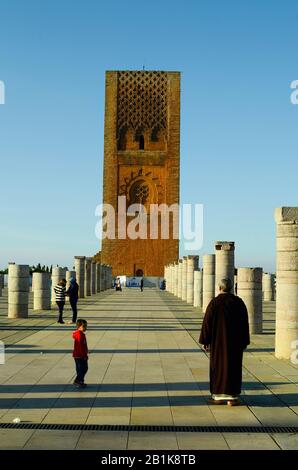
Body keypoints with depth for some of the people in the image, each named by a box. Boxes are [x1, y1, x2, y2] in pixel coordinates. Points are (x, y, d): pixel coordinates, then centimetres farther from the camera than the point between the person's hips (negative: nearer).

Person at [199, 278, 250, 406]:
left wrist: (205, 341, 1)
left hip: (218, 340, -2)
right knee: (234, 366, 8)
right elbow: (245, 323, 3)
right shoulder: (239, 302, 0)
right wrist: (244, 342, 10)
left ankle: (219, 396, 9)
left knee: (218, 366, 7)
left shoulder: (214, 303, -9)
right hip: (236, 341, 2)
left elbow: (207, 322, -8)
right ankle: (232, 397, 7)